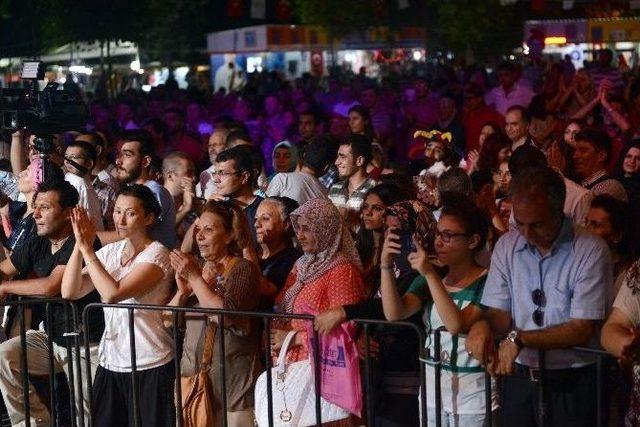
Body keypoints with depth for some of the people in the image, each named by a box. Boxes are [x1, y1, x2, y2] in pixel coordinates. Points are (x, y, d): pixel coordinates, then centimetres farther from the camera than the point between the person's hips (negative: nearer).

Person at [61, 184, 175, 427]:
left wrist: (87, 248, -18)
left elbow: (112, 293, -24)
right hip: (110, 362, 6)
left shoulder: (156, 254, -11)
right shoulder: (110, 252, 8)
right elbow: (69, 292, -1)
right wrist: (79, 245, -10)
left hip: (149, 367, -6)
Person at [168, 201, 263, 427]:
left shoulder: (244, 269, -6)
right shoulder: (195, 268, 13)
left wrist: (195, 278, -15)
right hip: (193, 374, 6)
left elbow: (227, 315, -21)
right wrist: (182, 291, -9)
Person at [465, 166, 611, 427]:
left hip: (571, 384, -3)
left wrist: (519, 338, -22)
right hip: (518, 377, 4)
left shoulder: (591, 251, -13)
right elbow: (499, 315, 1)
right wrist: (483, 325, -22)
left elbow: (581, 330, -16)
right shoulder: (507, 246, 1)